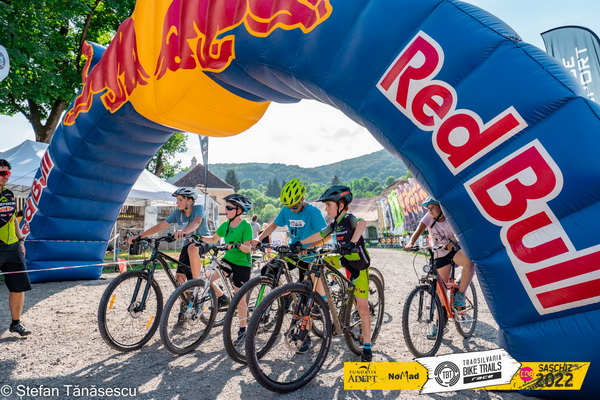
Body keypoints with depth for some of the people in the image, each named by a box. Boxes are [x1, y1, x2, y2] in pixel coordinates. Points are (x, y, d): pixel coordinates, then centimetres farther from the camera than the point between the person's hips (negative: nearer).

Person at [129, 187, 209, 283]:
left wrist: (184, 231, -59)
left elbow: (197, 221, -38)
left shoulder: (198, 208, -17)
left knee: (192, 248, -40)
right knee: (179, 277, -3)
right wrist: (139, 236, -12)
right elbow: (160, 226, -4)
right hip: (188, 243, 6)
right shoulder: (177, 213, -3)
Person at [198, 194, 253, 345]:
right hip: (227, 260, 6)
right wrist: (201, 237, -4)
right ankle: (223, 298, 18)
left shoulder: (246, 226, -14)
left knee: (239, 298, -1)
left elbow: (248, 248, -19)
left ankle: (242, 329, 17)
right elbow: (214, 239, 12)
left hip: (242, 264, -6)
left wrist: (238, 245, -38)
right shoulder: (225, 225, 5)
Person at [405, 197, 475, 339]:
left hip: (455, 250, -2)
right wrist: (411, 243, -39)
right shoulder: (428, 217, -6)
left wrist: (451, 243, -51)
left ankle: (460, 295, -21)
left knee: (470, 260, -37)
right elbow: (419, 230, -20)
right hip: (440, 255, 2)